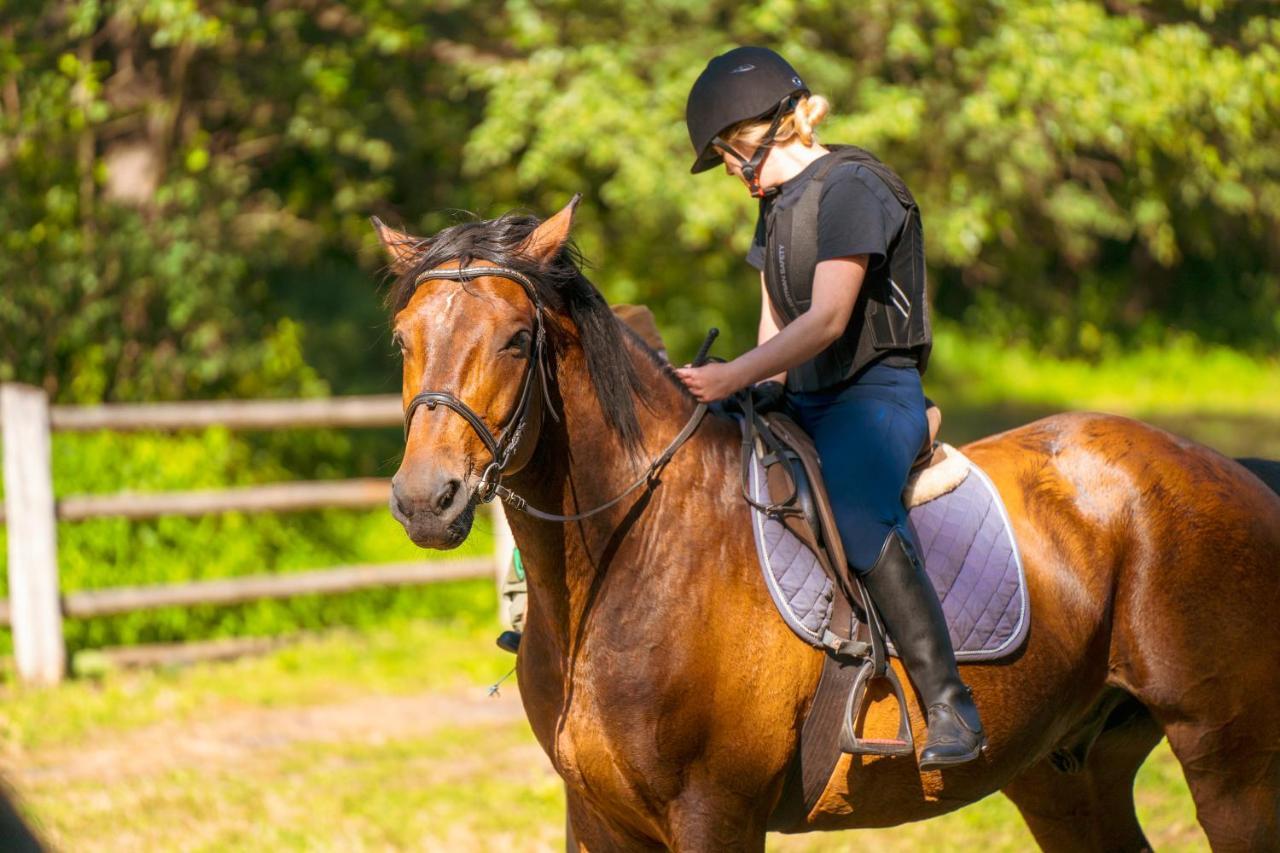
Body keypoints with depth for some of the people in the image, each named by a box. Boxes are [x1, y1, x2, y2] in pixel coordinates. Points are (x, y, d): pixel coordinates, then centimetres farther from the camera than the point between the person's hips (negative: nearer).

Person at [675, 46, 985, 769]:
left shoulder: (851, 188, -13)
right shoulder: (778, 202, 17)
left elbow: (827, 318, -22)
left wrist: (733, 377, -29)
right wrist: (761, 390, 3)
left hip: (875, 393, -10)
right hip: (803, 399, 10)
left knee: (856, 514, -34)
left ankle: (949, 702, -36)